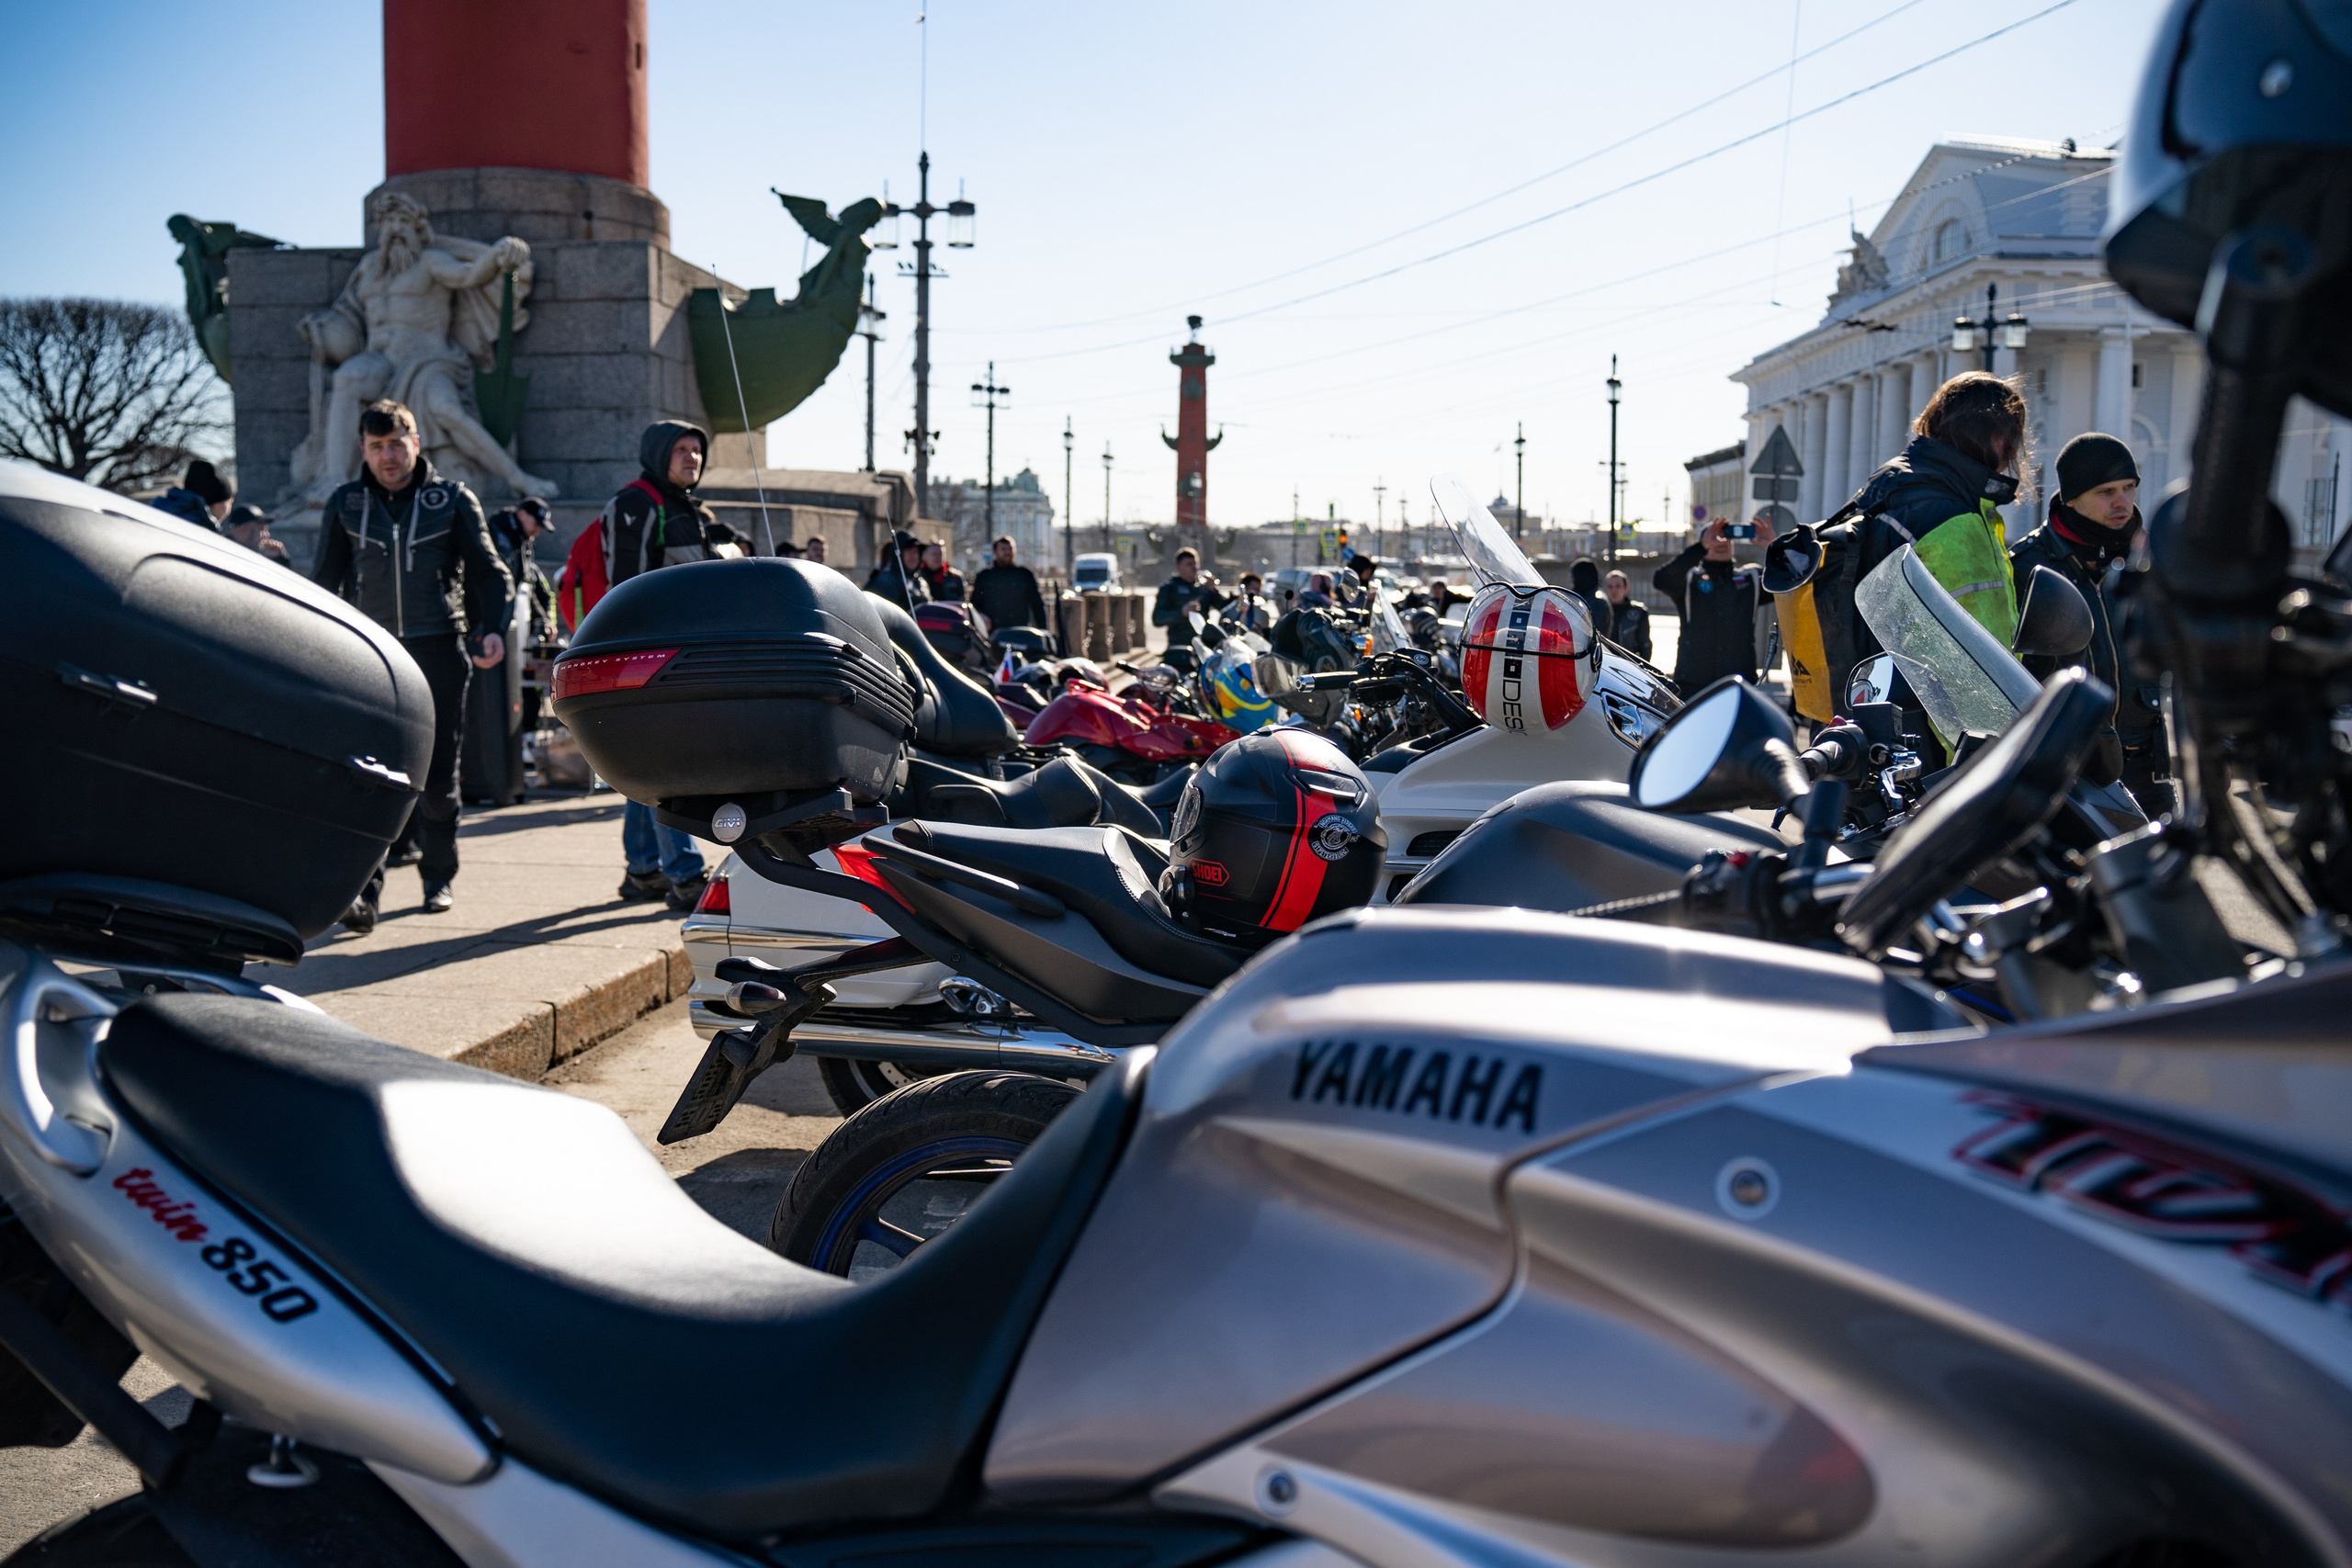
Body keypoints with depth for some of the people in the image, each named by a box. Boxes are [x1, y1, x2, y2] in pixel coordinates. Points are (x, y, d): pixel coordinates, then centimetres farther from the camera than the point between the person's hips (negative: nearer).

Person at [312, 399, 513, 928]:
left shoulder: (454, 500, 5)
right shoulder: (344, 506, 9)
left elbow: (489, 571, 8)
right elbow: (325, 582, 15)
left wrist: (492, 627, -9)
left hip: (439, 652, 0)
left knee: (438, 776, 6)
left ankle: (439, 878, 24)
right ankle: (363, 892, -15)